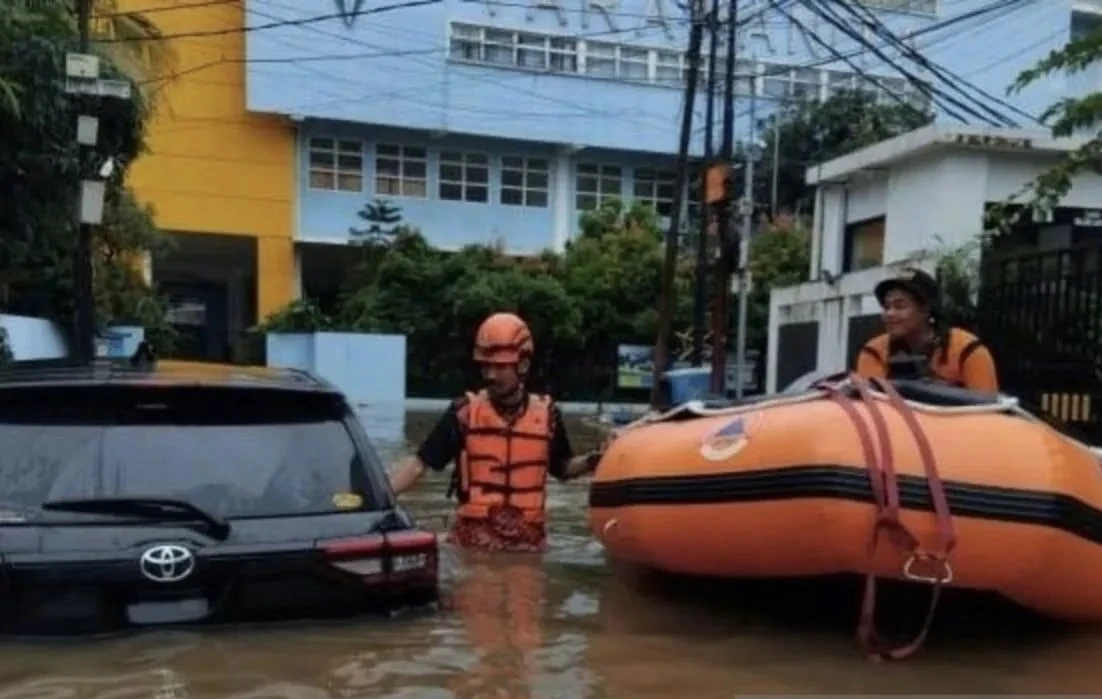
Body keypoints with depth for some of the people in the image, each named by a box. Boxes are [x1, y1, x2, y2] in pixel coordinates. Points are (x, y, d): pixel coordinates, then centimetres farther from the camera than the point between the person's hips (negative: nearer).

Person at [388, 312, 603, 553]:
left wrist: (590, 461, -6)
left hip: (527, 542, 1)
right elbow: (419, 463, -5)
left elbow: (562, 468, 14)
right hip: (472, 541, -1)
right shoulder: (464, 413, -5)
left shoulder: (546, 414, 0)